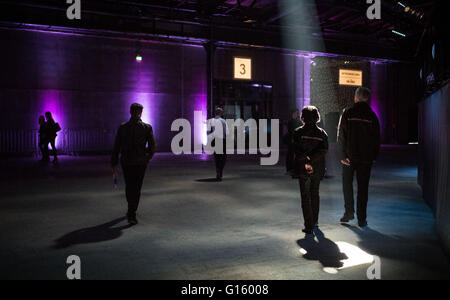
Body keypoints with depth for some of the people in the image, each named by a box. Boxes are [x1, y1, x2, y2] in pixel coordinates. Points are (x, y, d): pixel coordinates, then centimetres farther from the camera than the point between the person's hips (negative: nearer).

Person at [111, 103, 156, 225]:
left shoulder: (122, 127, -3)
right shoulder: (147, 128, -6)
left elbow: (116, 147, -2)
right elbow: (153, 147, -5)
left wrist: (114, 163, 5)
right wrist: (147, 157, 14)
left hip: (126, 162, 1)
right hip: (141, 162, -1)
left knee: (129, 186, 17)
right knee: (136, 188, 8)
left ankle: (131, 209, 32)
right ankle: (132, 214, 5)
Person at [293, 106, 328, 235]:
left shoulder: (298, 132, -4)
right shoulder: (322, 133, 3)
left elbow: (296, 150, -14)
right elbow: (324, 150, -10)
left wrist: (306, 161, -14)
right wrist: (311, 159, -14)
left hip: (302, 168, -3)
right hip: (317, 168, 3)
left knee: (305, 196, 2)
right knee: (315, 194, 19)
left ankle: (309, 226, -3)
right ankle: (315, 221, 31)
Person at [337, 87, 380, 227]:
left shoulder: (347, 113, -4)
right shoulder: (372, 116, -1)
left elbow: (341, 136, -8)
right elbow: (377, 138, 2)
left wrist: (343, 155, -5)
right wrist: (374, 157, 10)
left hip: (349, 156, -1)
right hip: (366, 158, 1)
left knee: (347, 183, 15)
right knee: (363, 187, 7)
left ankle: (349, 212, 10)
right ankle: (362, 218, 10)